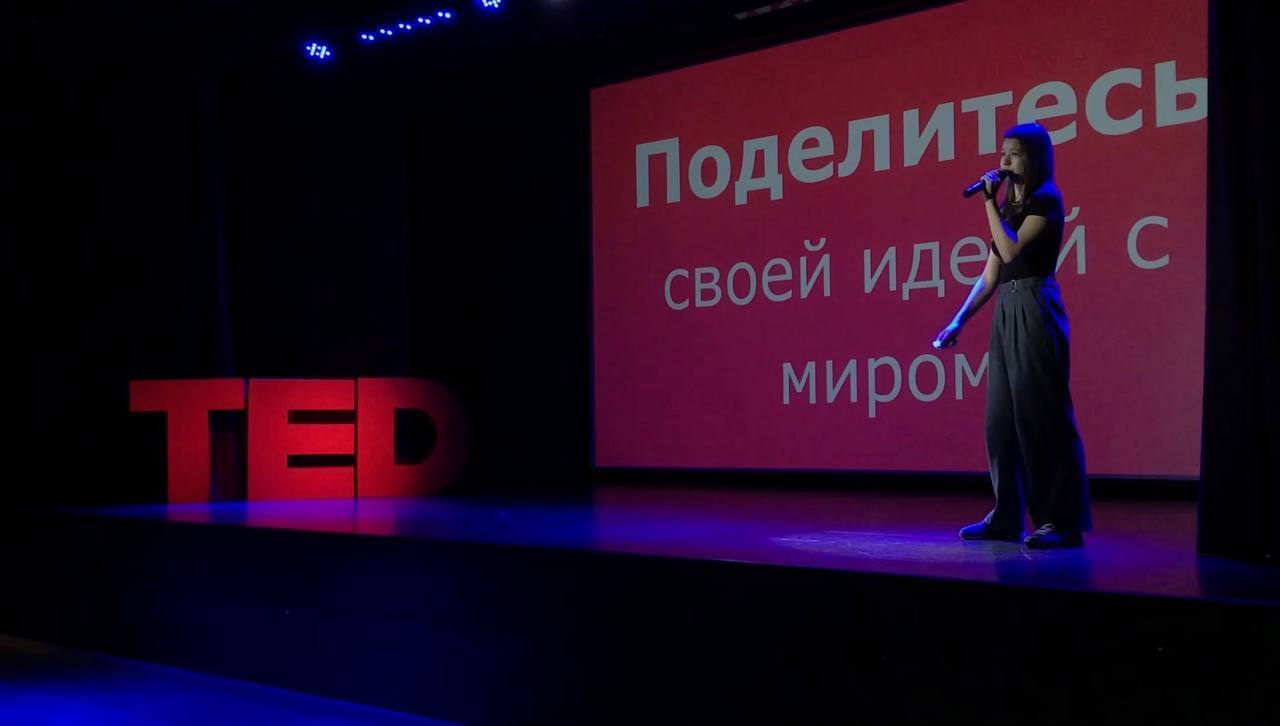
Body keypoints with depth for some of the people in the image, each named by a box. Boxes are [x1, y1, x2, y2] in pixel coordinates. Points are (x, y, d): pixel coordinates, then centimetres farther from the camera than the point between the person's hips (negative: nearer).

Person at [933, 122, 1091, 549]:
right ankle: (1005, 517, 13)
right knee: (1002, 416, 8)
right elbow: (990, 275, 18)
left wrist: (990, 203, -11)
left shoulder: (1045, 200, -5)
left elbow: (1012, 250, -18)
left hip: (1035, 310, -9)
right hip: (1006, 313, 9)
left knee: (1040, 413, -10)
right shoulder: (1010, 207, 18)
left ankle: (1062, 521, -7)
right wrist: (958, 321, 13)